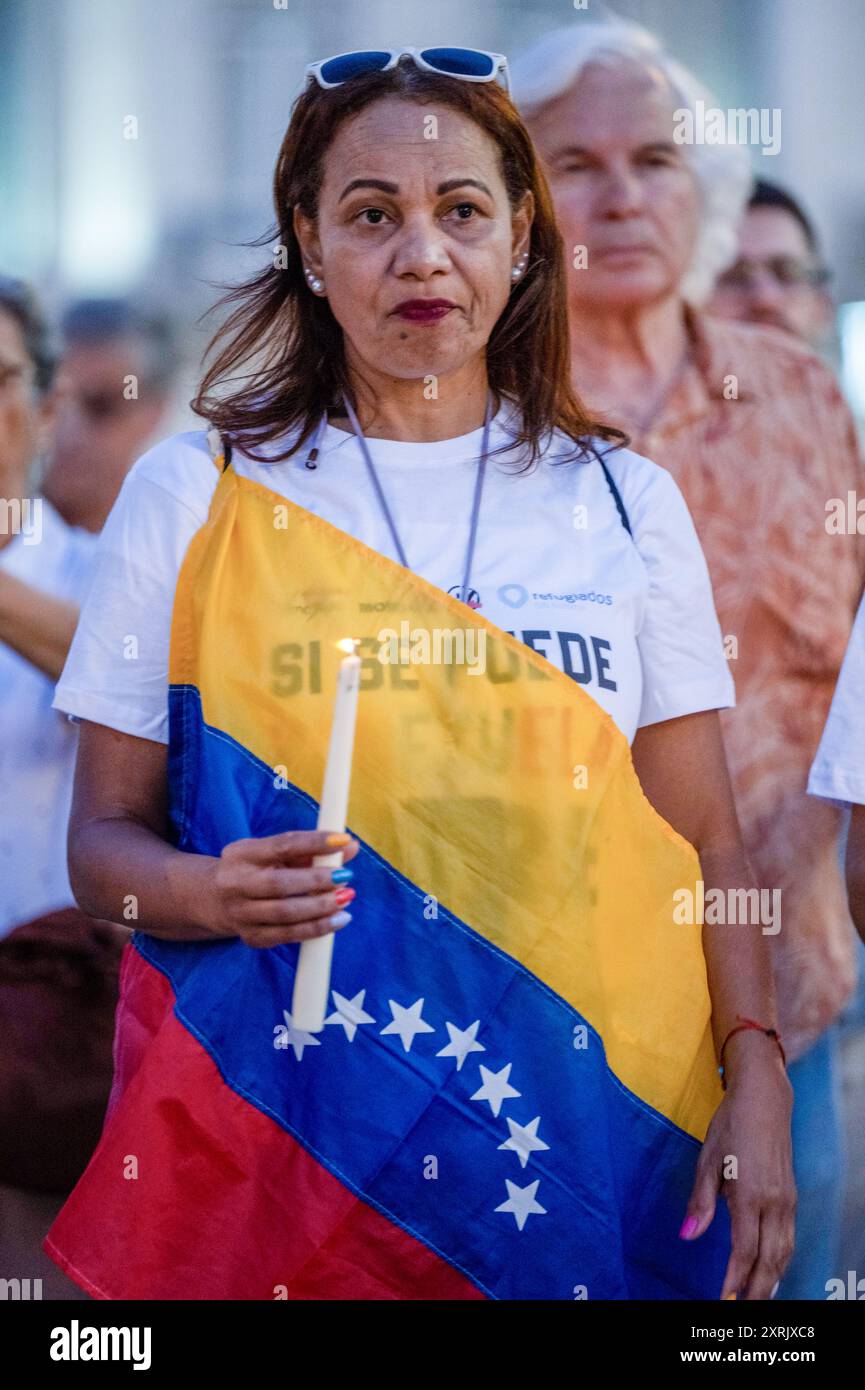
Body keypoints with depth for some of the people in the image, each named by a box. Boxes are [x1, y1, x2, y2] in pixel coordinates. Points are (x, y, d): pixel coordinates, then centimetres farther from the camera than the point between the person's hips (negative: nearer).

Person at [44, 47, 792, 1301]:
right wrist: (210, 893, -19)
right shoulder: (193, 494, 2)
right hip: (285, 1127, -1)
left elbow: (705, 844, 7)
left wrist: (754, 1071, -6)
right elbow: (105, 840, 3)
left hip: (577, 1132, 2)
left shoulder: (626, 503, 7)